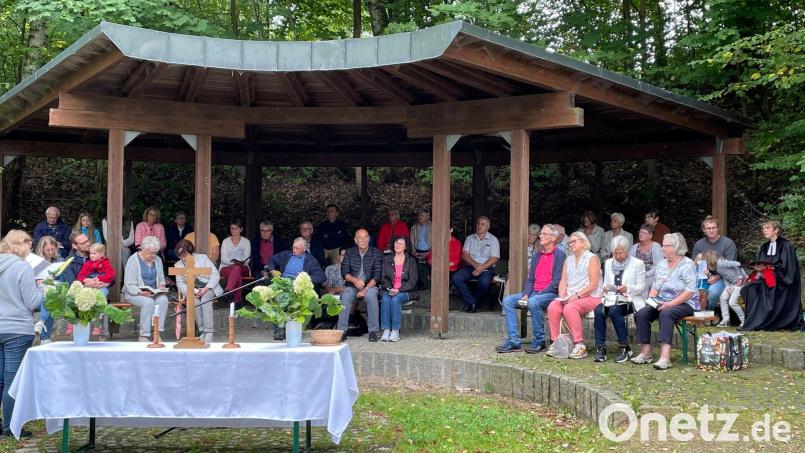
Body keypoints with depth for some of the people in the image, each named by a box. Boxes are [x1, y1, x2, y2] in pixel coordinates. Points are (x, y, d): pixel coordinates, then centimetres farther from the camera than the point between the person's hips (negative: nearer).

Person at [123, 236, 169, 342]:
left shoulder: (157, 260, 12)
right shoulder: (133, 260, -6)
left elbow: (161, 279, 20)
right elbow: (129, 285, -11)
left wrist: (161, 286, -4)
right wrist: (141, 292, -28)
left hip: (154, 293, 5)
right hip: (134, 293, -5)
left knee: (163, 299, -28)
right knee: (149, 302, -35)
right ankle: (144, 335, -30)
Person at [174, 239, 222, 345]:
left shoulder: (203, 258, -2)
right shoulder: (178, 265, 8)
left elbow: (216, 275, -6)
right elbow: (180, 283, 4)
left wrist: (206, 288, -21)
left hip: (208, 288, -2)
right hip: (192, 290, 2)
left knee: (205, 300, -34)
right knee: (195, 301, -32)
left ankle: (209, 332, -34)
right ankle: (202, 331, -24)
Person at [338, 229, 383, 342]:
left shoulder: (376, 253, 0)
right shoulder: (349, 252, 6)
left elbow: (377, 275, -7)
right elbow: (344, 272, -1)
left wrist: (365, 289, -21)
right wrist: (354, 280, -22)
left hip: (370, 286, -1)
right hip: (352, 286, 1)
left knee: (371, 295, -34)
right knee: (345, 296, -31)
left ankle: (373, 331, -29)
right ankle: (342, 331, -29)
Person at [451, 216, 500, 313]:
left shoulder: (493, 240, 6)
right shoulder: (470, 238, 16)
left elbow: (494, 259, -4)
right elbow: (464, 254, 4)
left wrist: (481, 269, -16)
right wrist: (475, 264, -14)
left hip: (486, 268, -3)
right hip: (470, 266, 3)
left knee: (484, 282, -35)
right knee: (456, 278, -25)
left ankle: (470, 303, -9)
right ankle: (471, 302, -15)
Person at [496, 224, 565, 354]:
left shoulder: (559, 255, -5)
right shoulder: (536, 255, 19)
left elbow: (556, 281, -12)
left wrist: (539, 294, -18)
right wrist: (526, 294, -2)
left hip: (550, 294, -7)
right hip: (534, 293, 7)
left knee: (533, 302, -37)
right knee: (507, 300, -11)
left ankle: (539, 341, -19)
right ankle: (513, 341, -15)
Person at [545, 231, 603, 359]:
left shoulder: (592, 258, -1)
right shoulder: (569, 259, 21)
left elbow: (593, 285, -10)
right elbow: (563, 281, 13)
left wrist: (577, 295, -16)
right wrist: (562, 297, -5)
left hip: (590, 297, -6)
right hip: (570, 297, 6)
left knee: (569, 308, -33)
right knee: (553, 307, -22)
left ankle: (580, 345, -28)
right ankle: (555, 342, -19)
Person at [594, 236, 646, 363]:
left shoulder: (637, 263, 4)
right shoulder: (608, 263, 18)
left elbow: (641, 287, -1)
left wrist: (627, 288, -20)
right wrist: (605, 288, -6)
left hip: (629, 300, -4)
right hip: (611, 298, 4)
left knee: (614, 310, -34)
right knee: (598, 310, -29)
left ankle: (624, 348, -21)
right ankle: (600, 348, -25)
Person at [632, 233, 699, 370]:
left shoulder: (687, 264, -8)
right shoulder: (662, 264, 16)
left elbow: (690, 291, -17)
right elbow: (655, 287, 19)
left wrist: (670, 304, -23)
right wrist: (651, 300, -2)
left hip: (684, 304, -7)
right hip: (663, 303, 7)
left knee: (666, 314, -37)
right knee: (641, 314, -19)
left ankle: (665, 357, -45)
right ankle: (645, 352, -18)